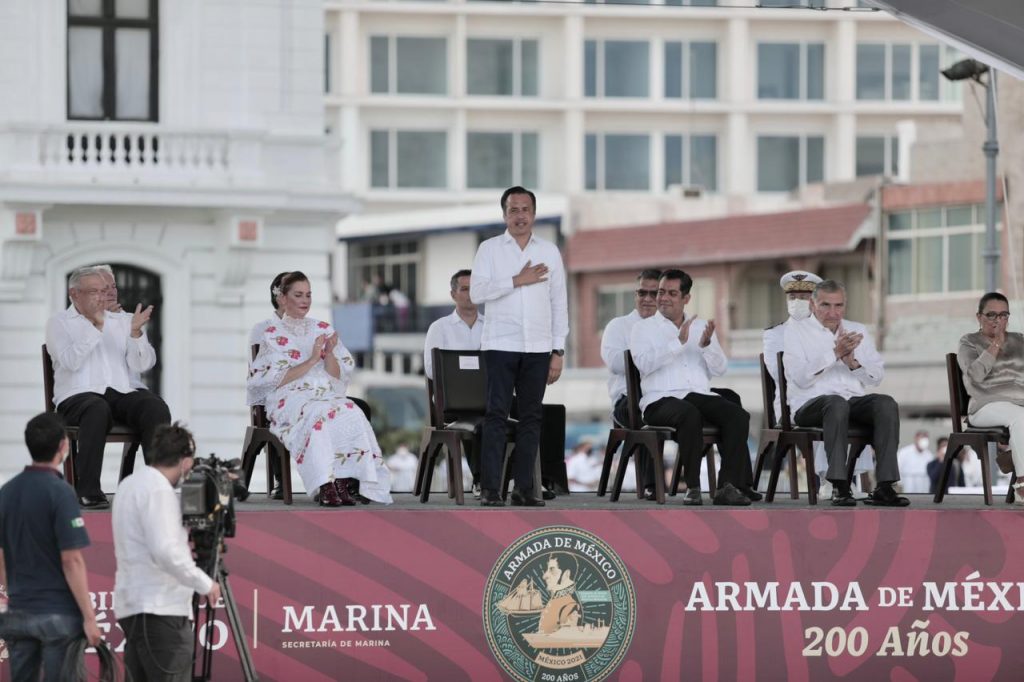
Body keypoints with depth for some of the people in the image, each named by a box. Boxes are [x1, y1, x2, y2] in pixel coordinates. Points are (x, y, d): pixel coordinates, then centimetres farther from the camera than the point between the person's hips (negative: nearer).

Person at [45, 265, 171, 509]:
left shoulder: (121, 322, 20)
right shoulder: (60, 323, 10)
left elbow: (141, 365, 9)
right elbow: (70, 361, -10)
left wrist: (136, 333, -8)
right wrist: (96, 328, -13)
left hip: (122, 394, 4)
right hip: (78, 397, -4)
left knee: (155, 406, -27)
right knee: (97, 409, -39)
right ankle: (88, 492, -38)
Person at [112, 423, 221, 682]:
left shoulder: (129, 485, 17)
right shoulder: (158, 489, -13)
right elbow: (165, 551, -21)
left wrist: (184, 550, 21)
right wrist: (205, 584, -12)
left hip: (132, 604, 10)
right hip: (160, 609, -10)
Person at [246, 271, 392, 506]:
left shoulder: (323, 329, 18)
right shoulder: (273, 335, 7)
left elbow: (338, 376, 11)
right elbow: (277, 380, -5)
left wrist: (329, 353, -10)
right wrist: (312, 360, -13)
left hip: (328, 396, 3)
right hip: (290, 400, -3)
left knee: (352, 414, -31)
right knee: (319, 415, -38)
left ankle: (343, 481, -36)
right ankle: (326, 486, -41)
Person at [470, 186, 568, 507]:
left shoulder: (549, 251, 11)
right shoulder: (490, 249, 4)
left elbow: (559, 303, 10)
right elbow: (476, 292, -8)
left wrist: (558, 351, 4)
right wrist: (517, 280, -15)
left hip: (538, 348, 2)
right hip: (500, 345, -2)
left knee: (531, 417, 3)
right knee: (496, 415, -6)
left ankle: (524, 487, 7)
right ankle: (490, 489, -7)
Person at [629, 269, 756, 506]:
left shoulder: (701, 327, 23)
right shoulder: (643, 328, 11)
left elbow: (719, 369, 12)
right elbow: (644, 364, -9)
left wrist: (706, 345, -7)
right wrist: (679, 342, -15)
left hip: (700, 395, 4)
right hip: (661, 399, -4)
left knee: (738, 415, -25)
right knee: (690, 414, -38)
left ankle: (728, 486, -30)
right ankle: (692, 487, -32)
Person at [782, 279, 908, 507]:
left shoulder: (857, 331, 19)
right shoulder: (796, 331, 6)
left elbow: (877, 377, 10)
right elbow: (800, 378, -10)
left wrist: (853, 362, -10)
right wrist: (835, 353, -18)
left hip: (854, 400, 4)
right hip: (811, 404, -4)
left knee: (886, 404, -27)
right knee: (837, 403, -38)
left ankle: (884, 487, -33)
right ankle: (840, 487, -40)